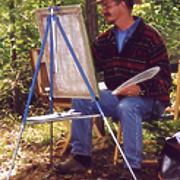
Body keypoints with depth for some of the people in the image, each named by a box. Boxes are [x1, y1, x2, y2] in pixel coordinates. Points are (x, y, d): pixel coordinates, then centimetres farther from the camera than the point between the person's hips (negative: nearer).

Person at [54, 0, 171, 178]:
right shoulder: (104, 40, 13)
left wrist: (140, 88, -29)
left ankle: (133, 168, -35)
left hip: (145, 97, -6)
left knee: (127, 107, -38)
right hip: (115, 96, 7)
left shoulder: (150, 36, -7)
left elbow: (163, 76, -12)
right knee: (80, 99, -12)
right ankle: (81, 156, -6)